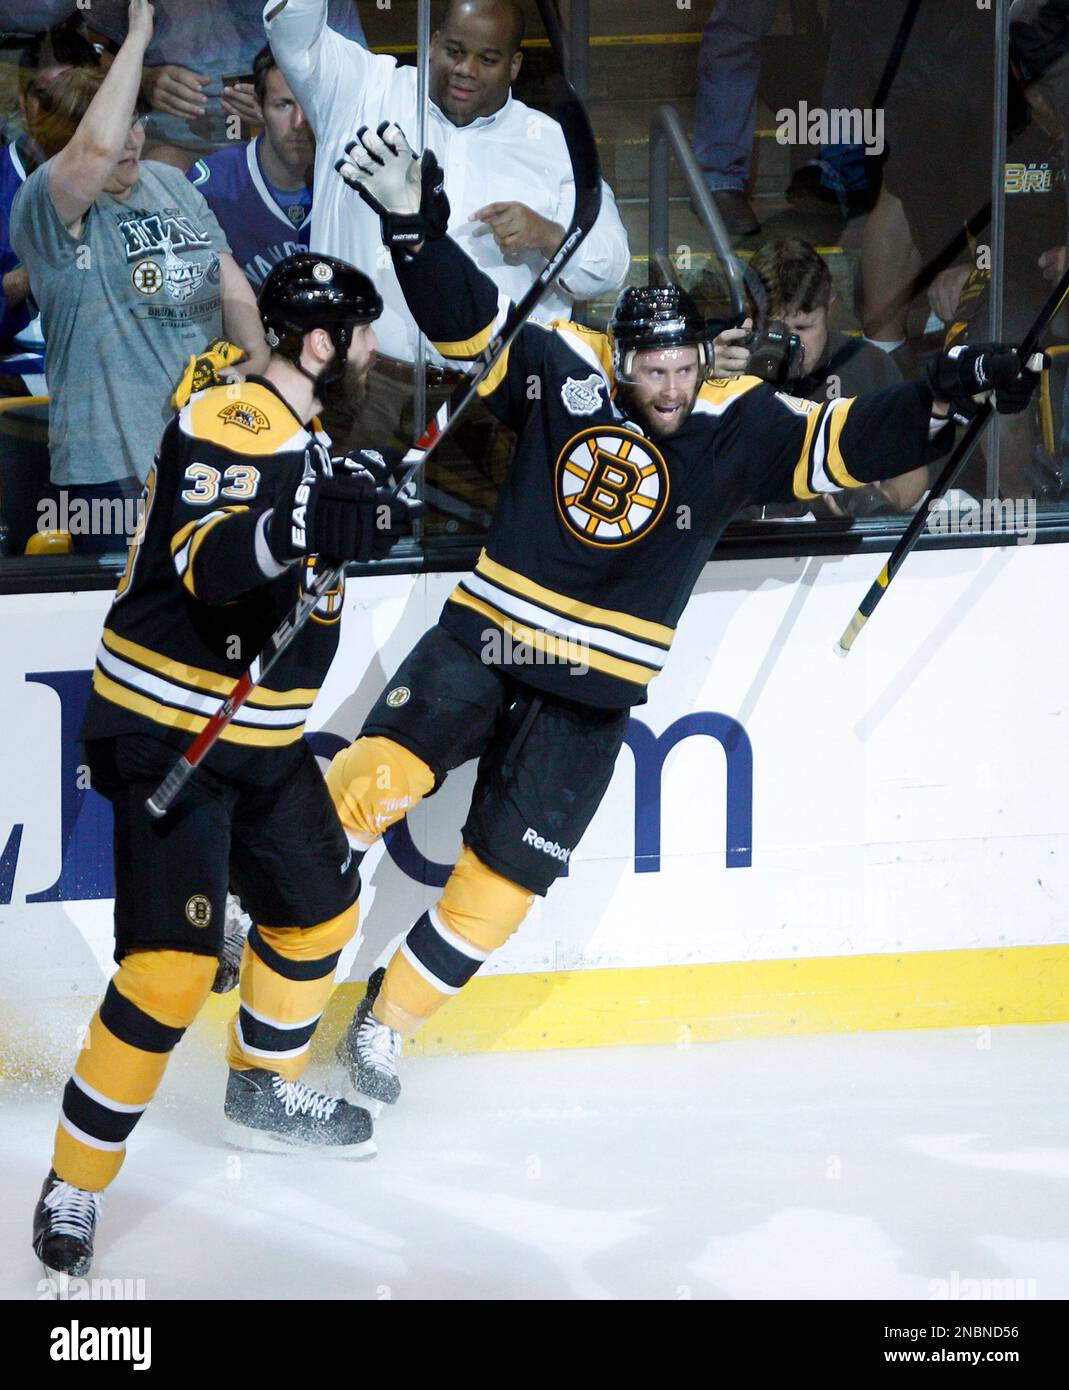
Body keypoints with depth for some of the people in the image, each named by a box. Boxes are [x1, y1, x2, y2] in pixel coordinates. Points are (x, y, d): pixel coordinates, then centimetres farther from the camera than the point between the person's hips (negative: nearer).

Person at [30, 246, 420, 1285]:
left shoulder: (298, 433, 11)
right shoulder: (232, 422, -21)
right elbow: (206, 558, -37)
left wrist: (367, 510, 29)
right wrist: (298, 528, -51)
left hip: (257, 734, 10)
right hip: (164, 732, -10)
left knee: (319, 908, 23)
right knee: (171, 960, -17)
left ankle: (263, 1086, 46)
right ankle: (73, 1187, -9)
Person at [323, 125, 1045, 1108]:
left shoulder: (738, 426, -6)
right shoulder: (564, 371, -6)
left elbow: (846, 443, -11)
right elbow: (466, 319, -5)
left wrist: (947, 394, -26)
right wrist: (415, 226, -19)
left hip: (595, 690, 1)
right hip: (485, 638, -1)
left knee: (505, 874, 2)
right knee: (382, 773, -22)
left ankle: (388, 1020, 17)